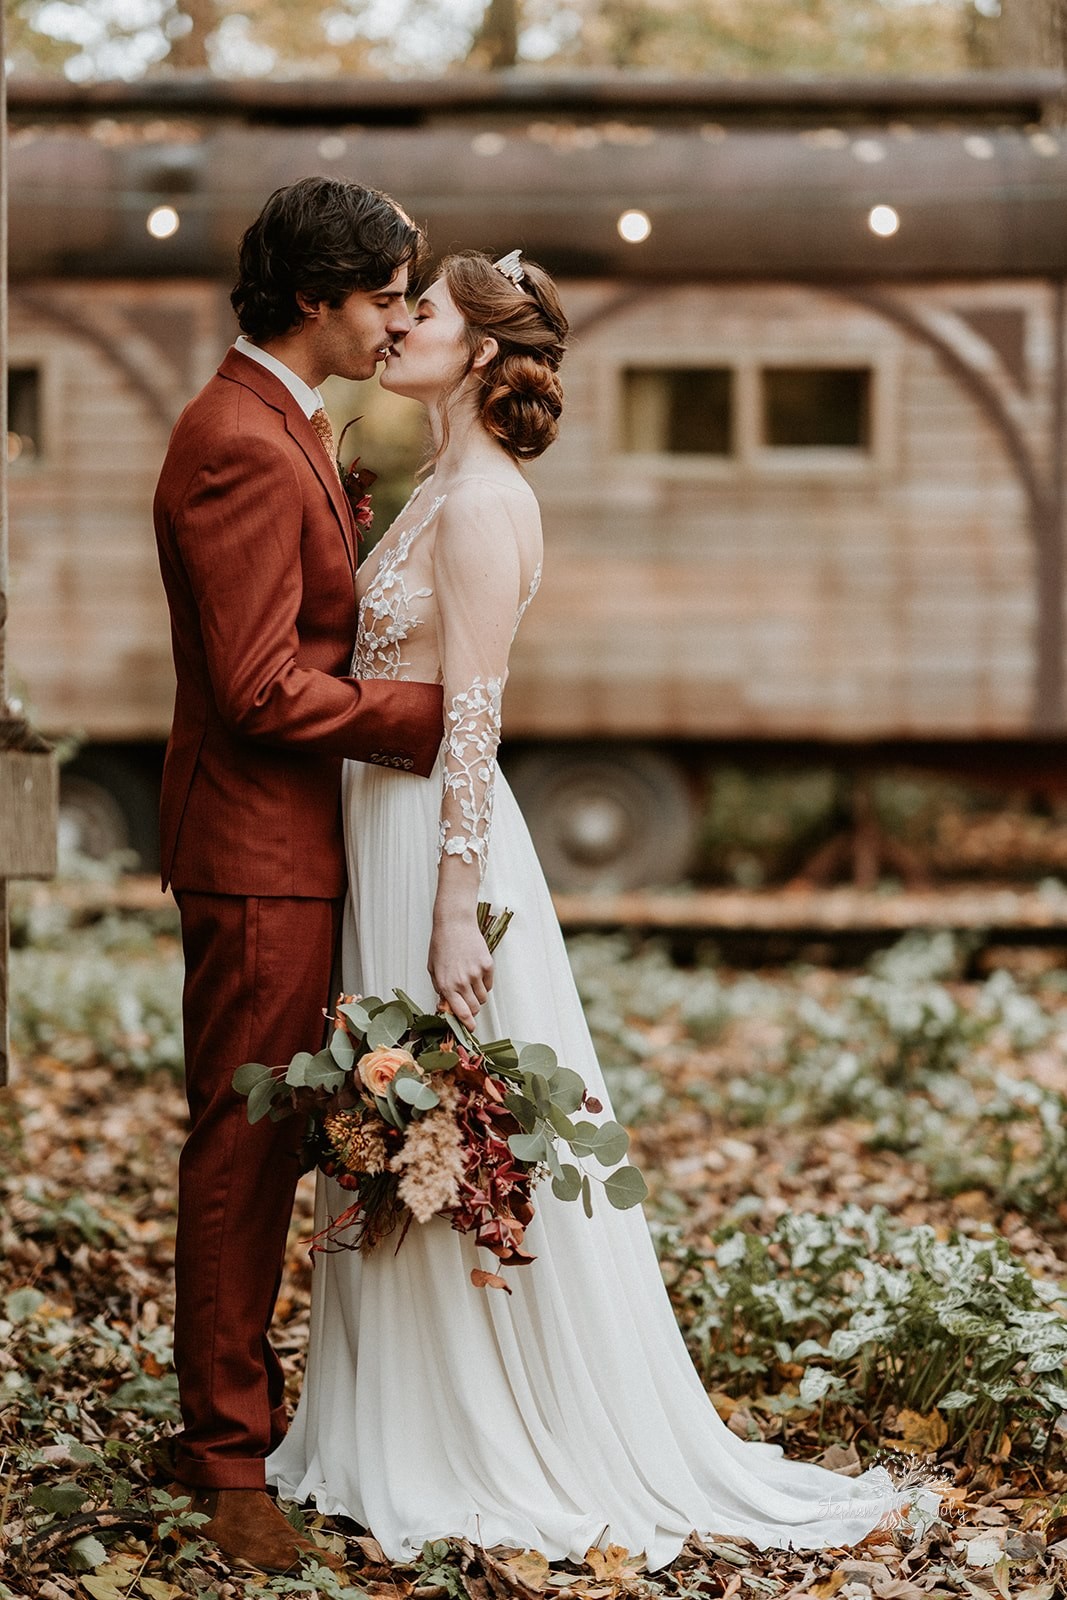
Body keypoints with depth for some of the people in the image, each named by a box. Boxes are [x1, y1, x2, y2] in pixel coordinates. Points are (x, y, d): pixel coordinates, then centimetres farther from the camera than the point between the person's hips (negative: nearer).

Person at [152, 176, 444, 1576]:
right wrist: (425, 717, -15)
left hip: (291, 842, 10)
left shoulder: (291, 424, 13)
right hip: (260, 846, -10)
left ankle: (239, 1402, 28)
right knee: (242, 1144, -2)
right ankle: (227, 1453, 8)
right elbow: (263, 687, -23)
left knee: (265, 1140, 16)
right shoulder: (243, 447, -20)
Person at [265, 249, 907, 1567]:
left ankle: (543, 1450, 10)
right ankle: (424, 1436, 24)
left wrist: (453, 913, -22)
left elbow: (472, 717, -20)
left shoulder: (482, 504, -15)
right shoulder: (443, 491, 14)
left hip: (437, 836, -10)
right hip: (387, 829, 10)